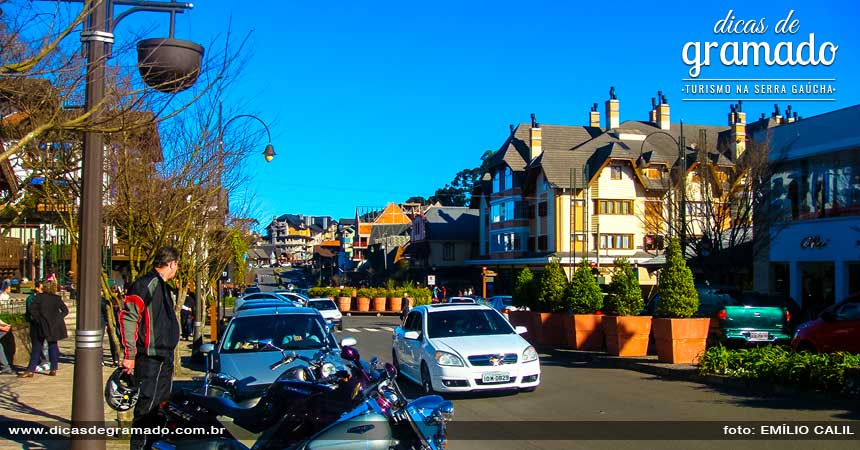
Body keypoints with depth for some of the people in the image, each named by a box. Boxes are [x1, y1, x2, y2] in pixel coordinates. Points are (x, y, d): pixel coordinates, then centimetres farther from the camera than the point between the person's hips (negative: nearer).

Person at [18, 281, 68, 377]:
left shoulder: (38, 297, -5)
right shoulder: (57, 298, 3)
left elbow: (32, 309, -11)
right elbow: (65, 310, 4)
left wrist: (37, 319, -2)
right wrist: (58, 318, 4)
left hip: (42, 326, -3)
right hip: (54, 326, 3)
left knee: (37, 348, 2)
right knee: (53, 346, 11)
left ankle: (30, 370, 1)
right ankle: (53, 369, 10)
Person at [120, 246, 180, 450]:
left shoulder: (163, 286, 18)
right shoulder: (146, 284, -14)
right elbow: (127, 318, -20)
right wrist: (129, 355, -21)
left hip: (164, 358, 10)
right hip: (150, 358, -10)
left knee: (162, 403, 15)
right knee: (146, 406, -6)